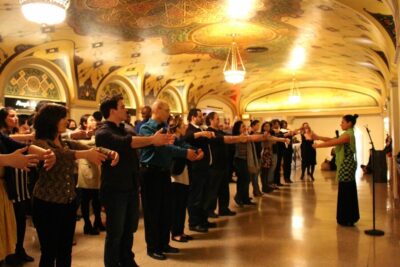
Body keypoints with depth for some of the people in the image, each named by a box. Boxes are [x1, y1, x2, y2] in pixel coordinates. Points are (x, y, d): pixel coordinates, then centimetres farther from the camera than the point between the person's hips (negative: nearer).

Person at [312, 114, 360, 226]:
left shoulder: (348, 135, -15)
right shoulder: (348, 134, 16)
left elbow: (332, 143, -19)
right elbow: (332, 139, 13)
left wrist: (317, 145, -9)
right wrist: (318, 137, 6)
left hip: (346, 166, -10)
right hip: (347, 166, 10)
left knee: (345, 192, -4)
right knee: (348, 192, 14)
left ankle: (347, 220, 3)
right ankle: (350, 218, 23)